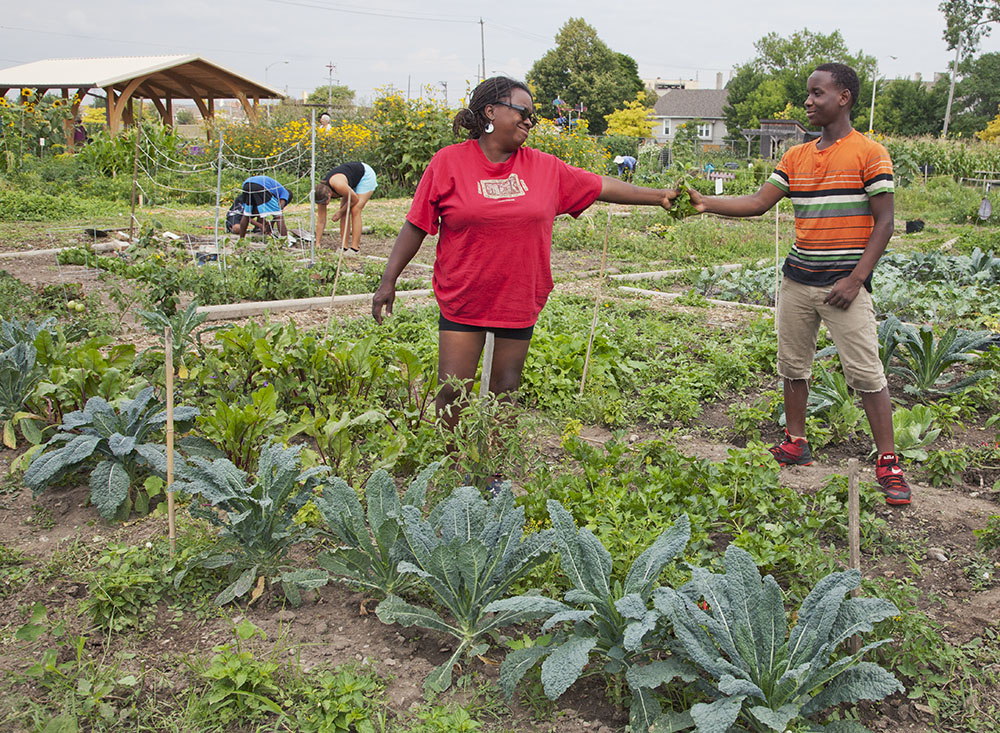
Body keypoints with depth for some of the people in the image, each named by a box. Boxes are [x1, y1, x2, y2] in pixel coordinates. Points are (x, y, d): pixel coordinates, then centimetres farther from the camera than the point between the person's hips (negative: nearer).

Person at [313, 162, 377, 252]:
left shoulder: (338, 185, -40)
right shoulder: (322, 194, -18)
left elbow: (355, 199, -22)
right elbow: (321, 221, -11)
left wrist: (340, 212, -13)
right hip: (353, 183, 7)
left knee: (355, 211, -17)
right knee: (344, 213, -5)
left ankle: (354, 249, -18)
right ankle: (344, 248, -2)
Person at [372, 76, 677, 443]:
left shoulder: (545, 167, 3)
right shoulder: (449, 162, -5)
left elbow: (601, 186, 10)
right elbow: (416, 225, -2)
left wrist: (660, 196, 8)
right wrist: (389, 280, -5)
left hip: (519, 302, 3)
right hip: (462, 302, -2)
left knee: (505, 393, 10)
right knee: (453, 389, -3)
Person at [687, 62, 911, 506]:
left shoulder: (869, 154, -6)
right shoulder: (796, 157, 11)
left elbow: (883, 223, -8)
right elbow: (758, 203, 8)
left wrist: (855, 279, -15)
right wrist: (705, 203, -5)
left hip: (843, 282, -6)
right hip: (797, 278, 6)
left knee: (865, 372, -6)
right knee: (792, 365, 12)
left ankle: (888, 462, 2)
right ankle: (796, 443, 26)